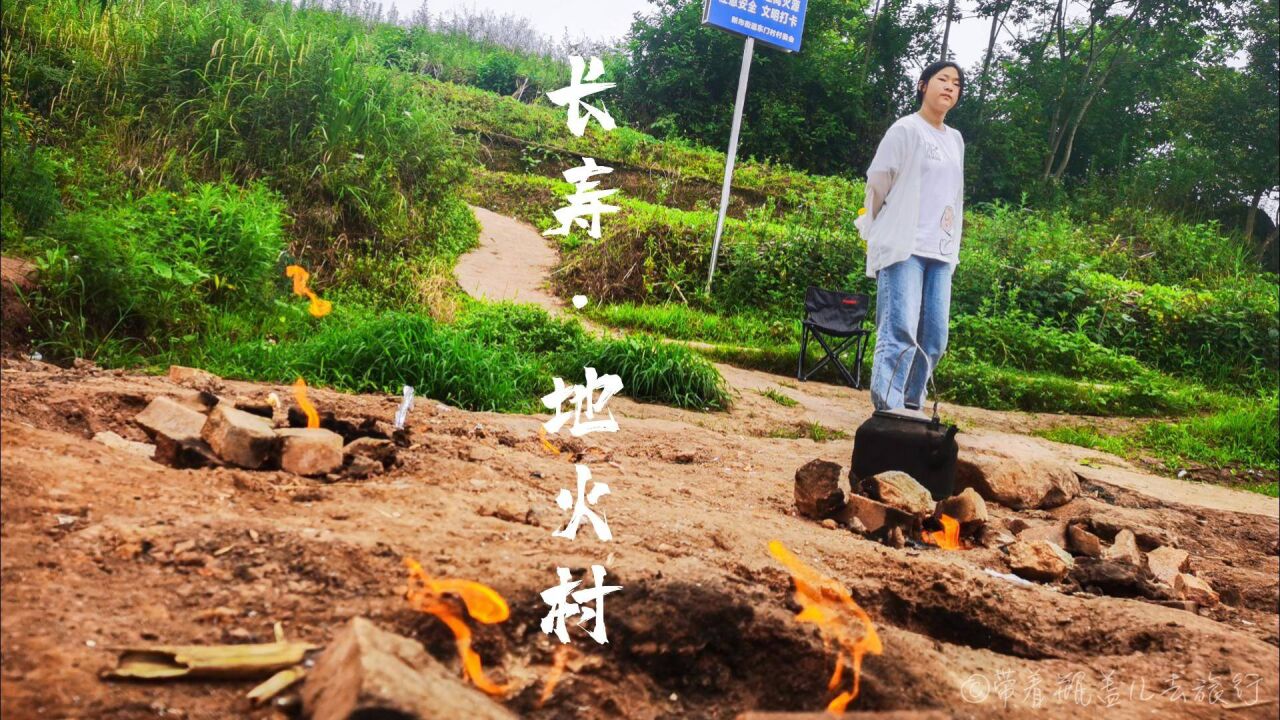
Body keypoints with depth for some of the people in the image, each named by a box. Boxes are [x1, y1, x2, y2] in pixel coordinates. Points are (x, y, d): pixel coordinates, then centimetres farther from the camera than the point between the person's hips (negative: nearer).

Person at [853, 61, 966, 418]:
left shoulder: (956, 140, 19)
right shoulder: (906, 129, -3)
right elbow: (877, 181, -1)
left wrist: (952, 247, 19)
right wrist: (878, 229, 10)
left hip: (940, 253, 7)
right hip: (903, 247, -7)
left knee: (934, 338, 4)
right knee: (900, 333, -16)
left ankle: (911, 407, 13)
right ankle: (887, 411, -19)